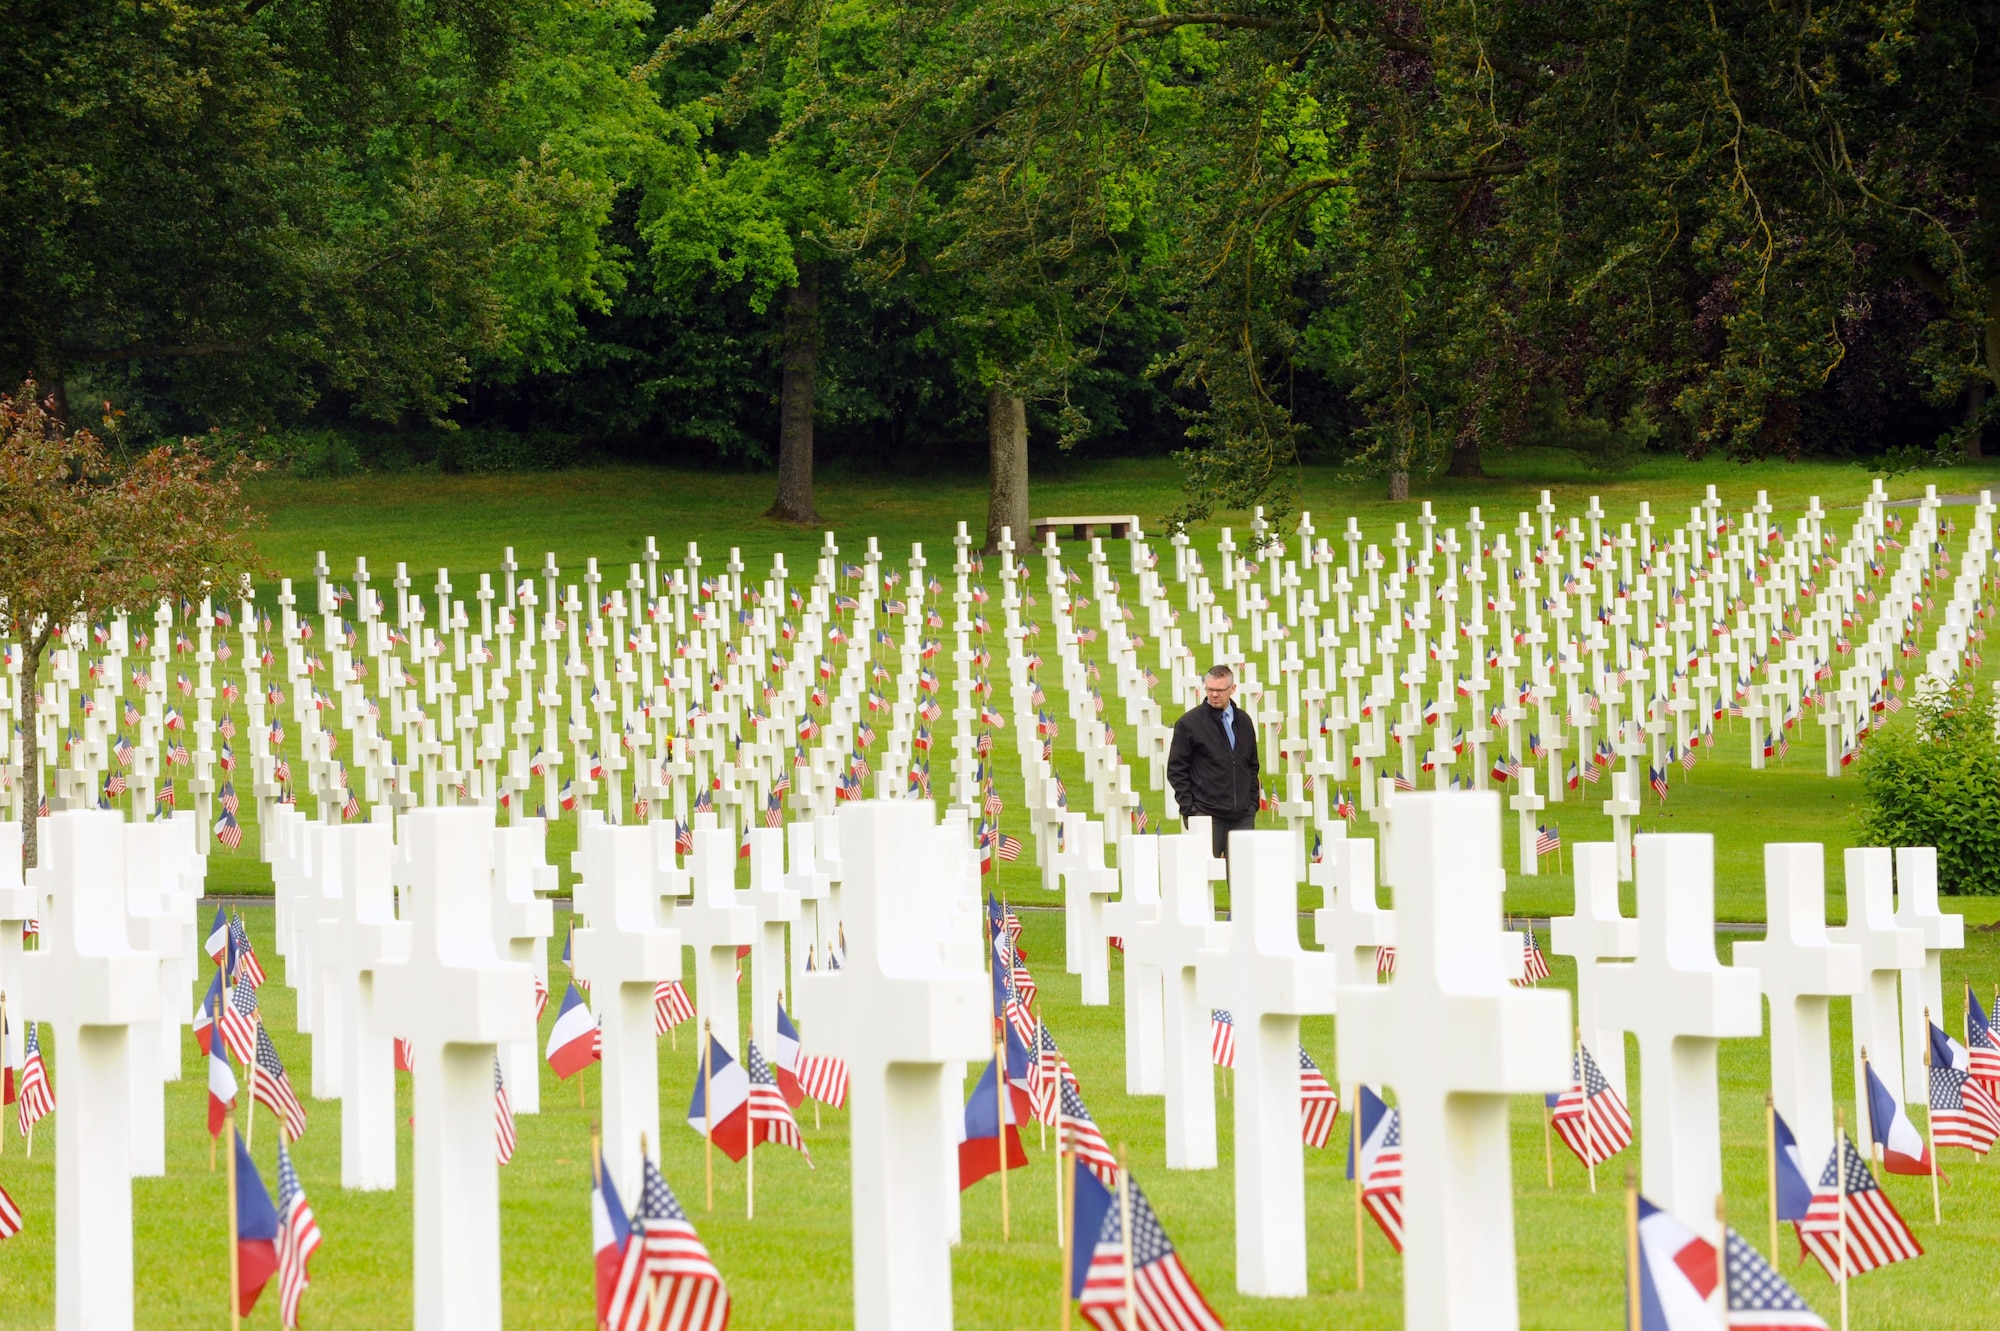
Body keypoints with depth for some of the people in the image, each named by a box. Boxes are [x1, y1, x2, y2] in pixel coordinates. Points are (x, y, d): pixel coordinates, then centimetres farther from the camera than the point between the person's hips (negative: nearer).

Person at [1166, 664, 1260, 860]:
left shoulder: (1243, 721, 13)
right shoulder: (1190, 723, -1)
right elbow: (1176, 770, -1)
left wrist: (1253, 802, 11)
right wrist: (1188, 808, -8)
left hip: (1243, 815, 4)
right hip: (1207, 814, -4)